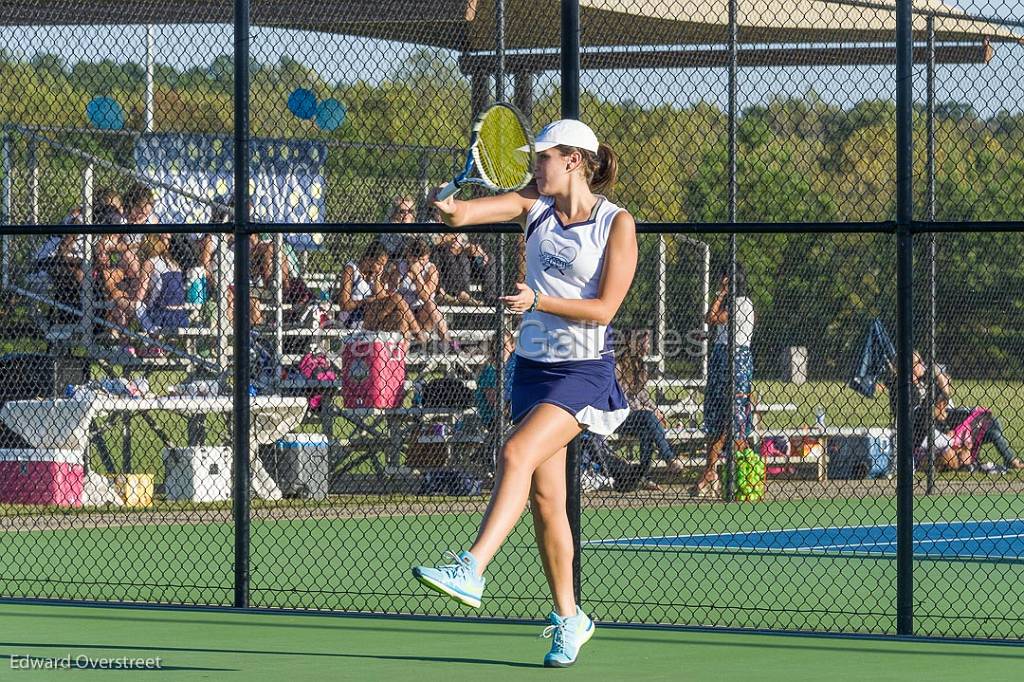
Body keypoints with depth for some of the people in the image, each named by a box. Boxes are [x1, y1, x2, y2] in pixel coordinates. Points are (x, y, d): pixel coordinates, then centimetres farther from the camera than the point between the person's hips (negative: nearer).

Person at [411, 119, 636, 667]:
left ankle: (470, 571, -37)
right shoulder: (533, 207, 7)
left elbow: (603, 309, -13)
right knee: (544, 495, 6)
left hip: (585, 370, -6)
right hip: (533, 365, 6)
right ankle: (568, 617, 17)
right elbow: (465, 213, -8)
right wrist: (451, 209, -31)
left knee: (517, 453, -26)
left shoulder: (617, 224, -7)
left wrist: (539, 301, -24)